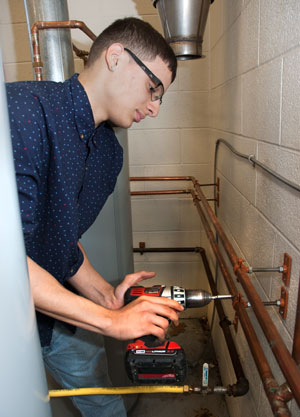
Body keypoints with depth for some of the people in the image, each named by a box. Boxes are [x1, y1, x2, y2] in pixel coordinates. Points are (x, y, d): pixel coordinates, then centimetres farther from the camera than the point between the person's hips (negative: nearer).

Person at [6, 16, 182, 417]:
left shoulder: (110, 152, -1)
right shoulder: (24, 109, -27)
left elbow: (63, 239, 4)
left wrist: (106, 294, -10)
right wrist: (111, 321, -25)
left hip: (59, 306, 7)